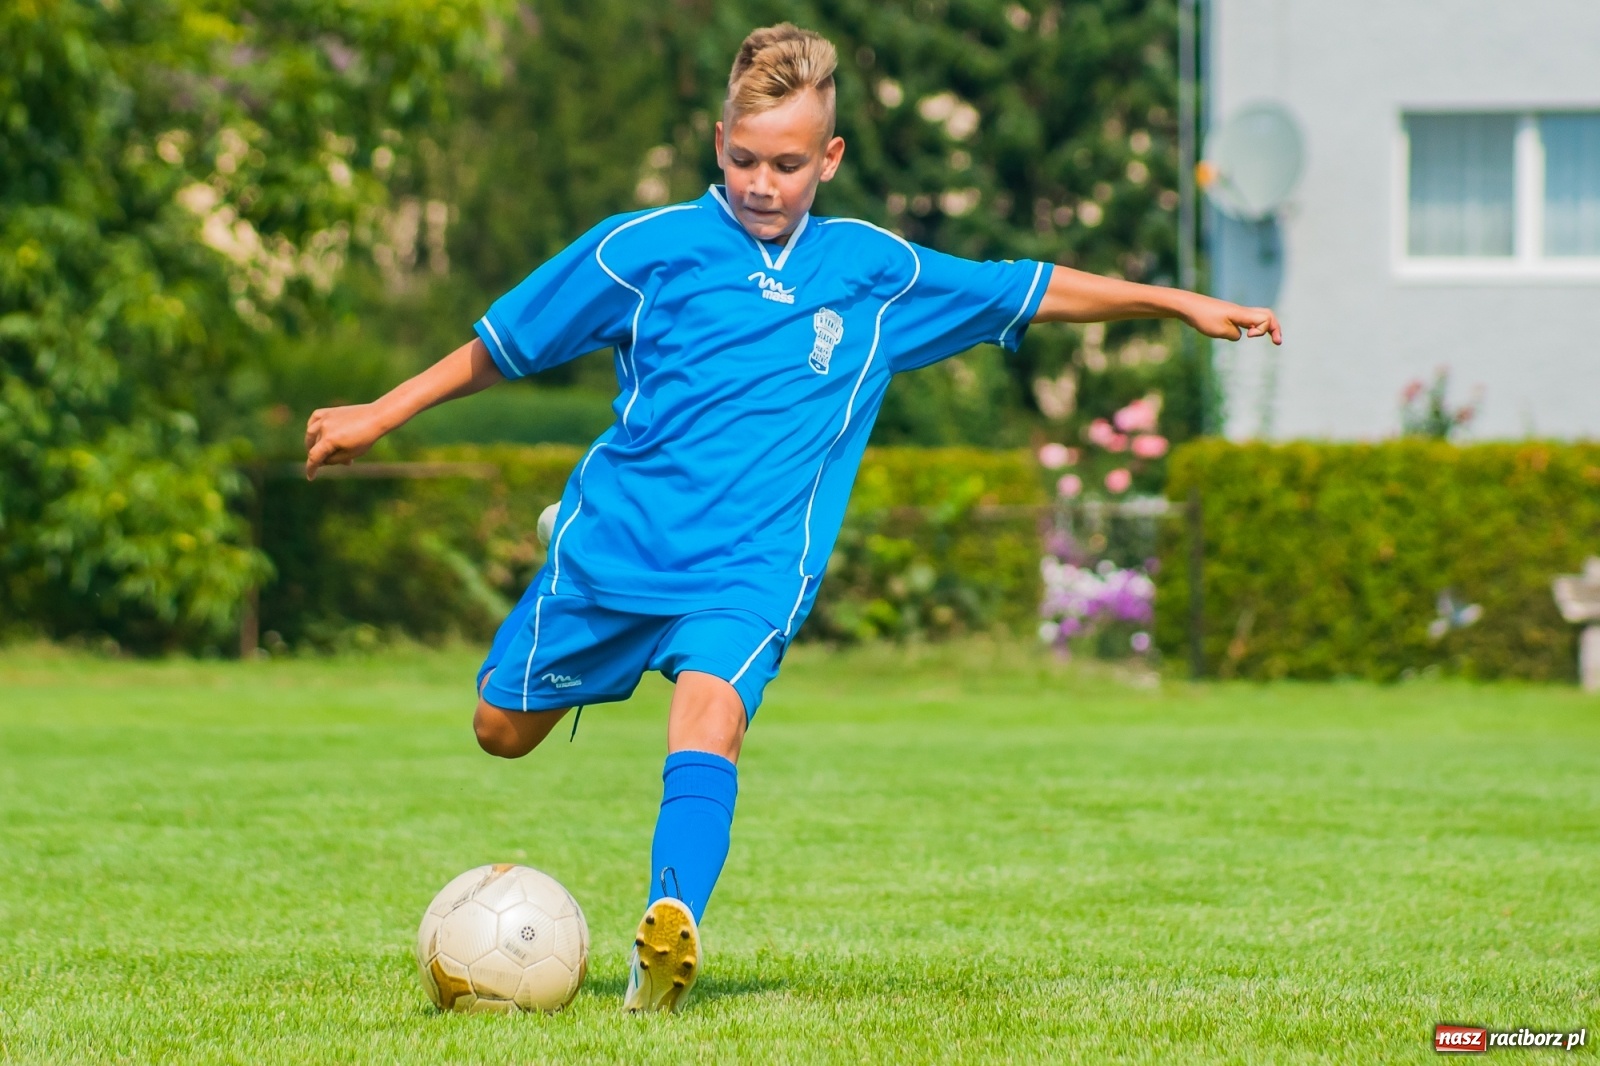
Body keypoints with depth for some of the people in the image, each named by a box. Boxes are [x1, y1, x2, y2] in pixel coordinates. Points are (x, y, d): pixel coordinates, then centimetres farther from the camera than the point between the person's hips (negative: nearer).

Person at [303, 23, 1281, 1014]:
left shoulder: (877, 272, 6)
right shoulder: (640, 250, -2)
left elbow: (1034, 291, 17)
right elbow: (500, 344, 8)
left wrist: (1179, 302, 17)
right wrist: (380, 414, 8)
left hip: (751, 563, -1)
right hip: (613, 543, 1)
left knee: (712, 702, -29)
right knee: (504, 730, 10)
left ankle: (673, 927, -47)